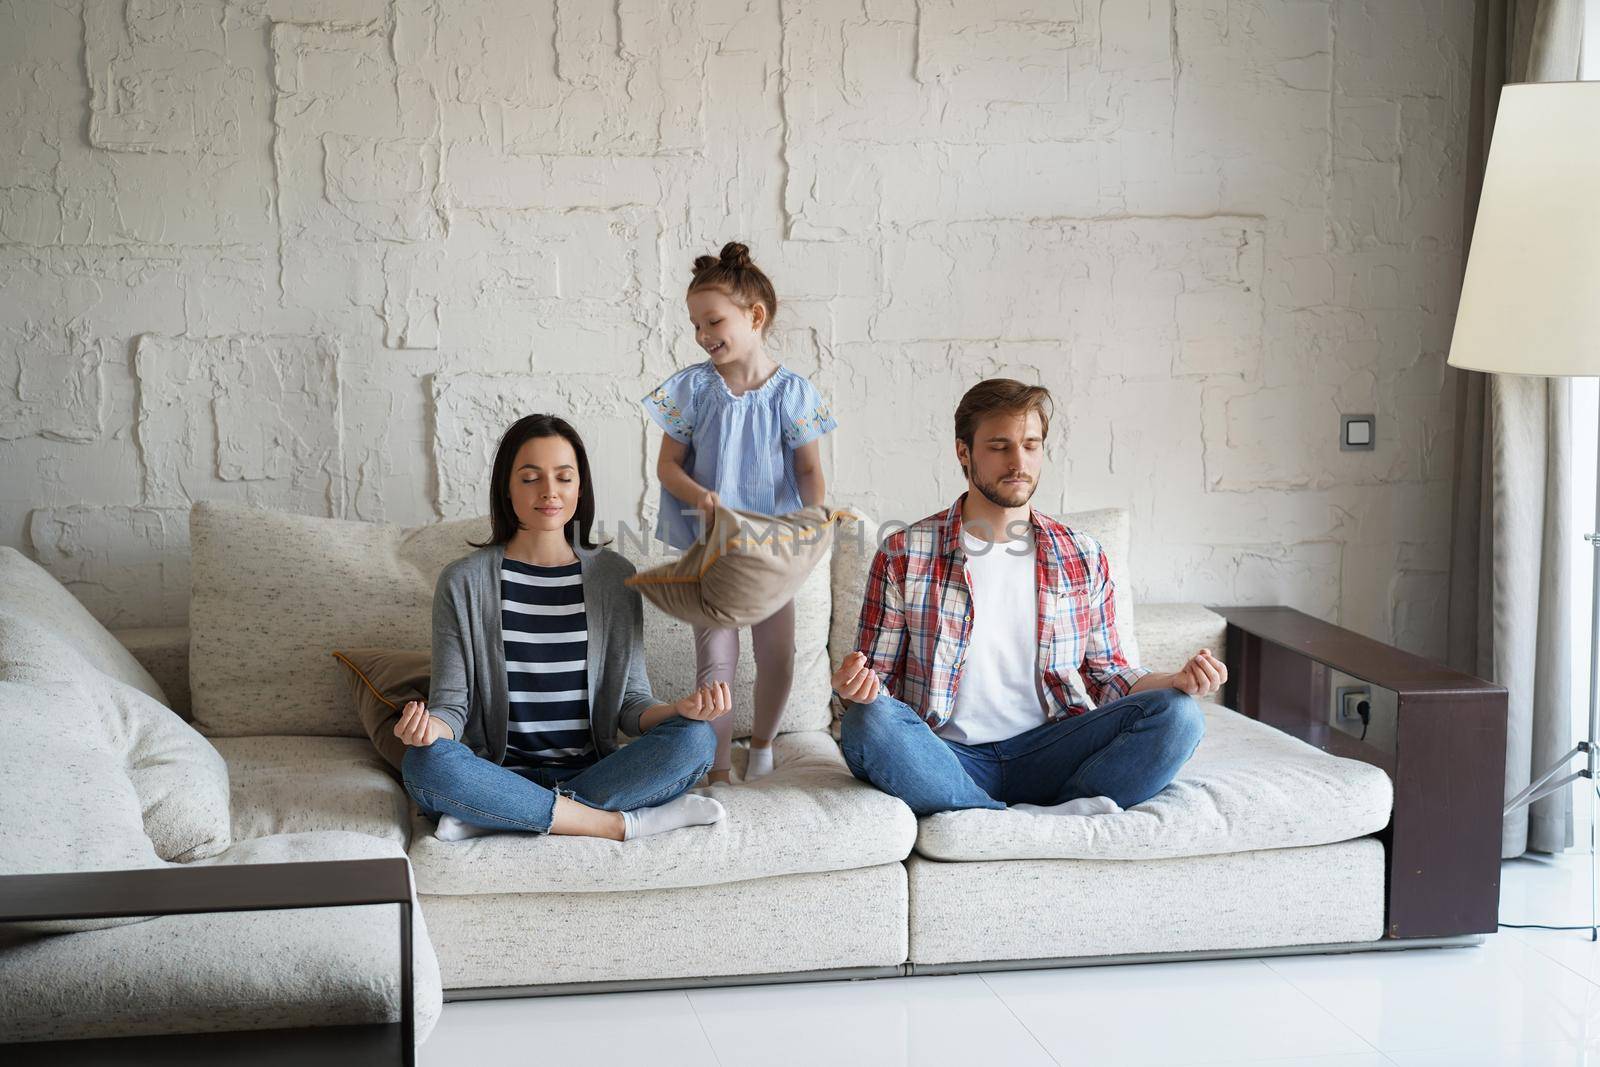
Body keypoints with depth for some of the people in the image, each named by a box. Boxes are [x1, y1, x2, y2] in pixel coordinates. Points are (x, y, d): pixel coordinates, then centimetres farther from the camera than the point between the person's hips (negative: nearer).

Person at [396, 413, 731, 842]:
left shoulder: (614, 577, 6)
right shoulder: (464, 582, 2)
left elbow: (632, 701, 5)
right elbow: (452, 703, -2)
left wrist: (679, 709, -18)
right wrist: (430, 727, -26)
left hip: (592, 770, 2)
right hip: (499, 773, -2)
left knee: (696, 738, -26)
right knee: (423, 763, -34)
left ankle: (494, 817, -25)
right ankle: (622, 823, -26)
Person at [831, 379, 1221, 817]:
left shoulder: (1082, 558, 13)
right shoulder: (905, 555, 4)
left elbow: (1108, 677, 17)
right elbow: (879, 677, 5)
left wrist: (1177, 681, -4)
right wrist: (857, 686, -20)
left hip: (1048, 756, 2)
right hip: (946, 760, -2)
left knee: (1177, 715, -20)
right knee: (868, 724, -35)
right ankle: (1053, 819, -30)